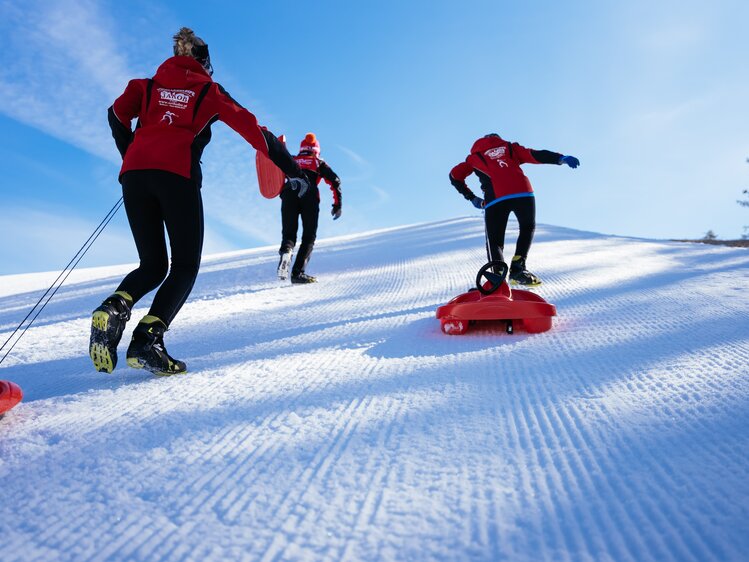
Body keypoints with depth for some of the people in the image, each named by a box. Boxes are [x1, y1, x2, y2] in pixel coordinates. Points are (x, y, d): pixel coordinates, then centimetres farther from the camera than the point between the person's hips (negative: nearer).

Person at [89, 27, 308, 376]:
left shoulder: (150, 84, 26)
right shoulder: (209, 90, 18)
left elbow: (117, 114, 13)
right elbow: (253, 130, 13)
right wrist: (291, 169, 18)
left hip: (134, 173, 4)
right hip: (177, 175, -4)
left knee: (153, 266, 13)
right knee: (185, 267, 3)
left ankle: (115, 307, -17)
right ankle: (147, 339, -17)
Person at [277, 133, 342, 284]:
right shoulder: (319, 163, 26)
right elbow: (335, 181, 14)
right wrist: (337, 204, 14)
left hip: (289, 194, 2)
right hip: (310, 196, -1)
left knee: (288, 233, 4)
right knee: (309, 236, 4)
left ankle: (286, 251, -32)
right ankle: (298, 272, -12)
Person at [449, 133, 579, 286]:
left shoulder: (475, 156, 29)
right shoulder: (510, 147, 29)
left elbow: (455, 175, 22)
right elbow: (535, 155, 13)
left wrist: (471, 197, 25)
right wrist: (561, 158, 4)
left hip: (495, 199, 0)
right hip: (523, 193, 1)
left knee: (494, 241, 10)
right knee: (528, 228, 24)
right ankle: (517, 269, 6)